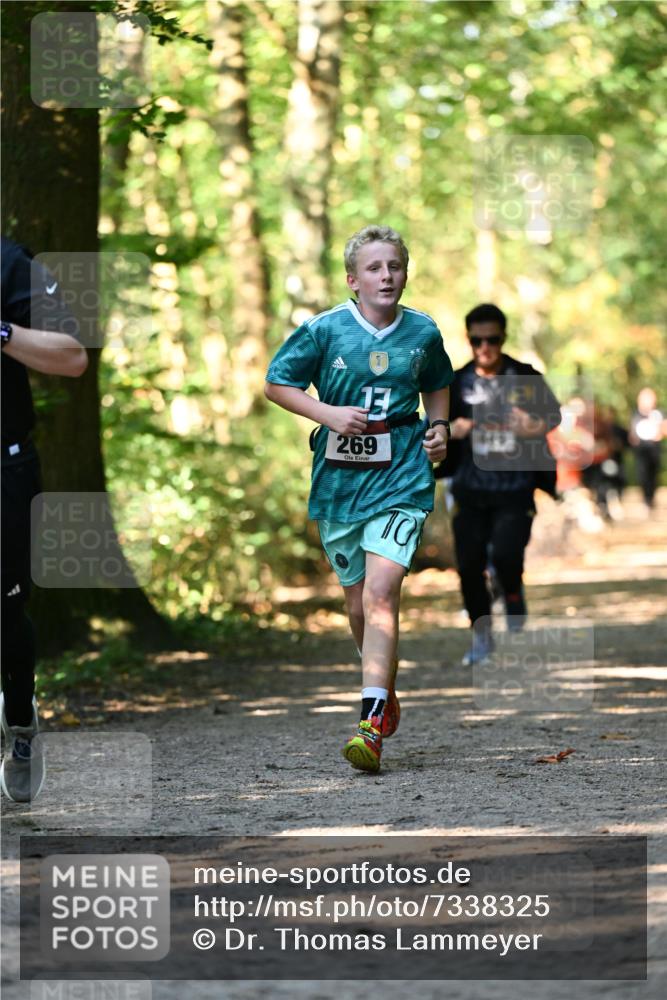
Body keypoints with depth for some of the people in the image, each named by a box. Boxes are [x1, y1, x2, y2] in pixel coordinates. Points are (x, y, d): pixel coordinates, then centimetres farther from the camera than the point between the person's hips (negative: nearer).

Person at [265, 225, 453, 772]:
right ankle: (386, 691, 39)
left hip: (401, 479, -1)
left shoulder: (423, 333, 3)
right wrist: (328, 413, -9)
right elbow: (278, 382, 5)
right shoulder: (325, 330, -4)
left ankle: (373, 725, -23)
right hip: (339, 479, 1)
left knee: (381, 591, -17)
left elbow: (438, 385, 23)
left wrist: (440, 426, 5)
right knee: (358, 601, 11)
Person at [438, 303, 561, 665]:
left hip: (515, 489, -2)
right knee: (469, 566, 1)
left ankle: (513, 593, 16)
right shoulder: (457, 383, 2)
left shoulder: (526, 379, -1)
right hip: (470, 490, 2)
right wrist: (450, 429, -13)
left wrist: (537, 425, -11)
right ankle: (481, 637, 18)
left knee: (505, 556, -19)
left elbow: (554, 414, 11)